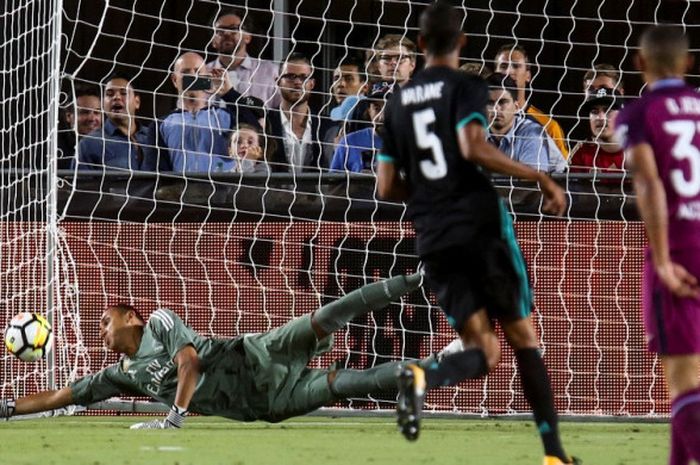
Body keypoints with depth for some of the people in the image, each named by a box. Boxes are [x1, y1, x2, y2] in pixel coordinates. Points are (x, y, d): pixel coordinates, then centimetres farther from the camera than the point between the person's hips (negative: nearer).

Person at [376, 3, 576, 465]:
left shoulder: (398, 102, 15)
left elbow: (387, 187, 13)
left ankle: (421, 376, -30)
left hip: (432, 237, 4)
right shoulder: (466, 86, -1)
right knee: (523, 336, 7)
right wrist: (540, 177, -14)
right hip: (481, 222, -4)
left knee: (483, 351, 3)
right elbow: (473, 147, -19)